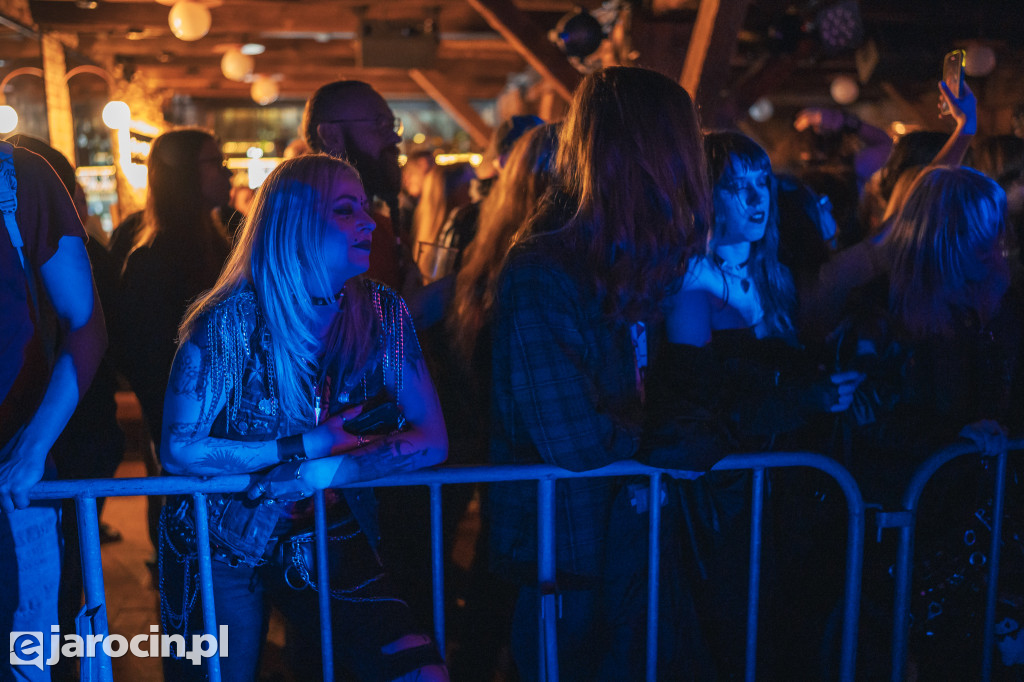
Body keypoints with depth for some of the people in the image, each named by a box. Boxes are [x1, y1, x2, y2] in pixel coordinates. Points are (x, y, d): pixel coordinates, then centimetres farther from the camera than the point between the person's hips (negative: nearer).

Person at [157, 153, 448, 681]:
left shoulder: (379, 312, -7)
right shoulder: (230, 321, -15)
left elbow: (432, 439, -9)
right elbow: (179, 450, -15)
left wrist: (327, 471, -22)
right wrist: (307, 446, -19)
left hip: (328, 536, 2)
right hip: (225, 541, -2)